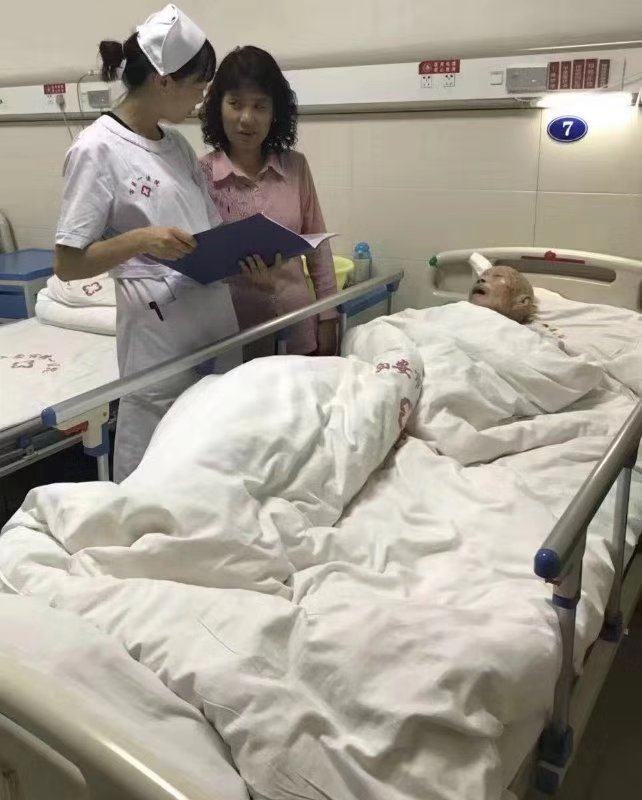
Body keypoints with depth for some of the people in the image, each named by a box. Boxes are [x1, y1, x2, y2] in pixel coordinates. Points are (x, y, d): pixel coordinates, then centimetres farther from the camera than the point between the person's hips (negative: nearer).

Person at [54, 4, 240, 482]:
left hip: (218, 324, 7)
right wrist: (139, 240, -24)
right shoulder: (99, 148, -9)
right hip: (161, 335, -7)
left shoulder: (177, 145, 12)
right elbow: (68, 264, -10)